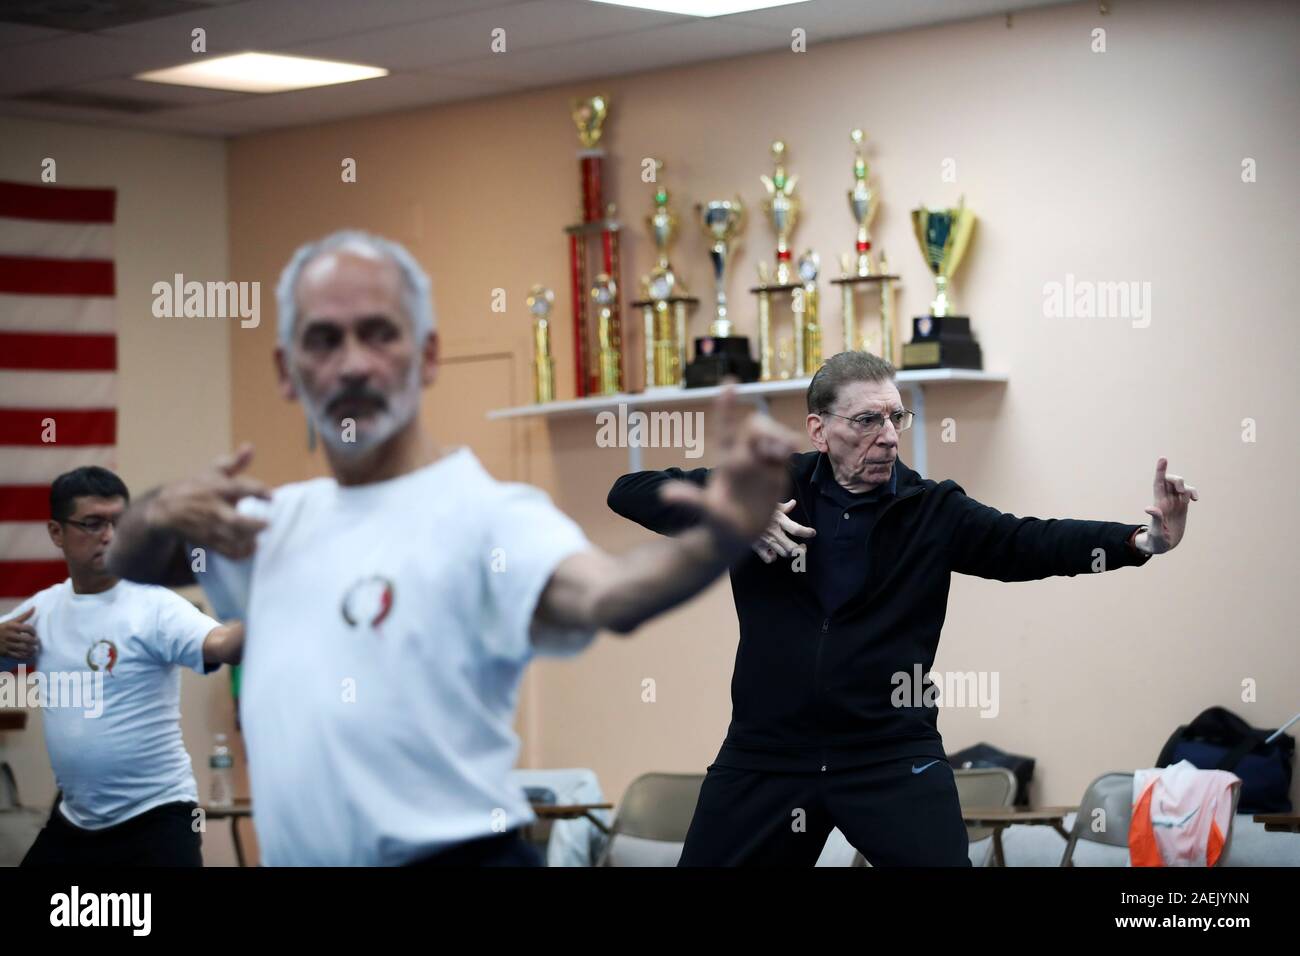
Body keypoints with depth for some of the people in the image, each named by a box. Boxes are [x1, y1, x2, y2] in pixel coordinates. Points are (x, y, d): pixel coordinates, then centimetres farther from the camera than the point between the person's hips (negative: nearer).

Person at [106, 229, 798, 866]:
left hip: (450, 854, -8)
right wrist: (161, 512, 2)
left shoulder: (483, 514, -13)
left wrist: (723, 538, -55)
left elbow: (606, 597, -32)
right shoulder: (281, 521, 13)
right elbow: (133, 565, 27)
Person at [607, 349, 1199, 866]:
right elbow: (630, 492, 0)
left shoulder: (932, 511, 0)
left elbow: (1032, 543, -10)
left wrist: (1141, 540, -26)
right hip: (766, 755, 1)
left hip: (893, 756, -1)